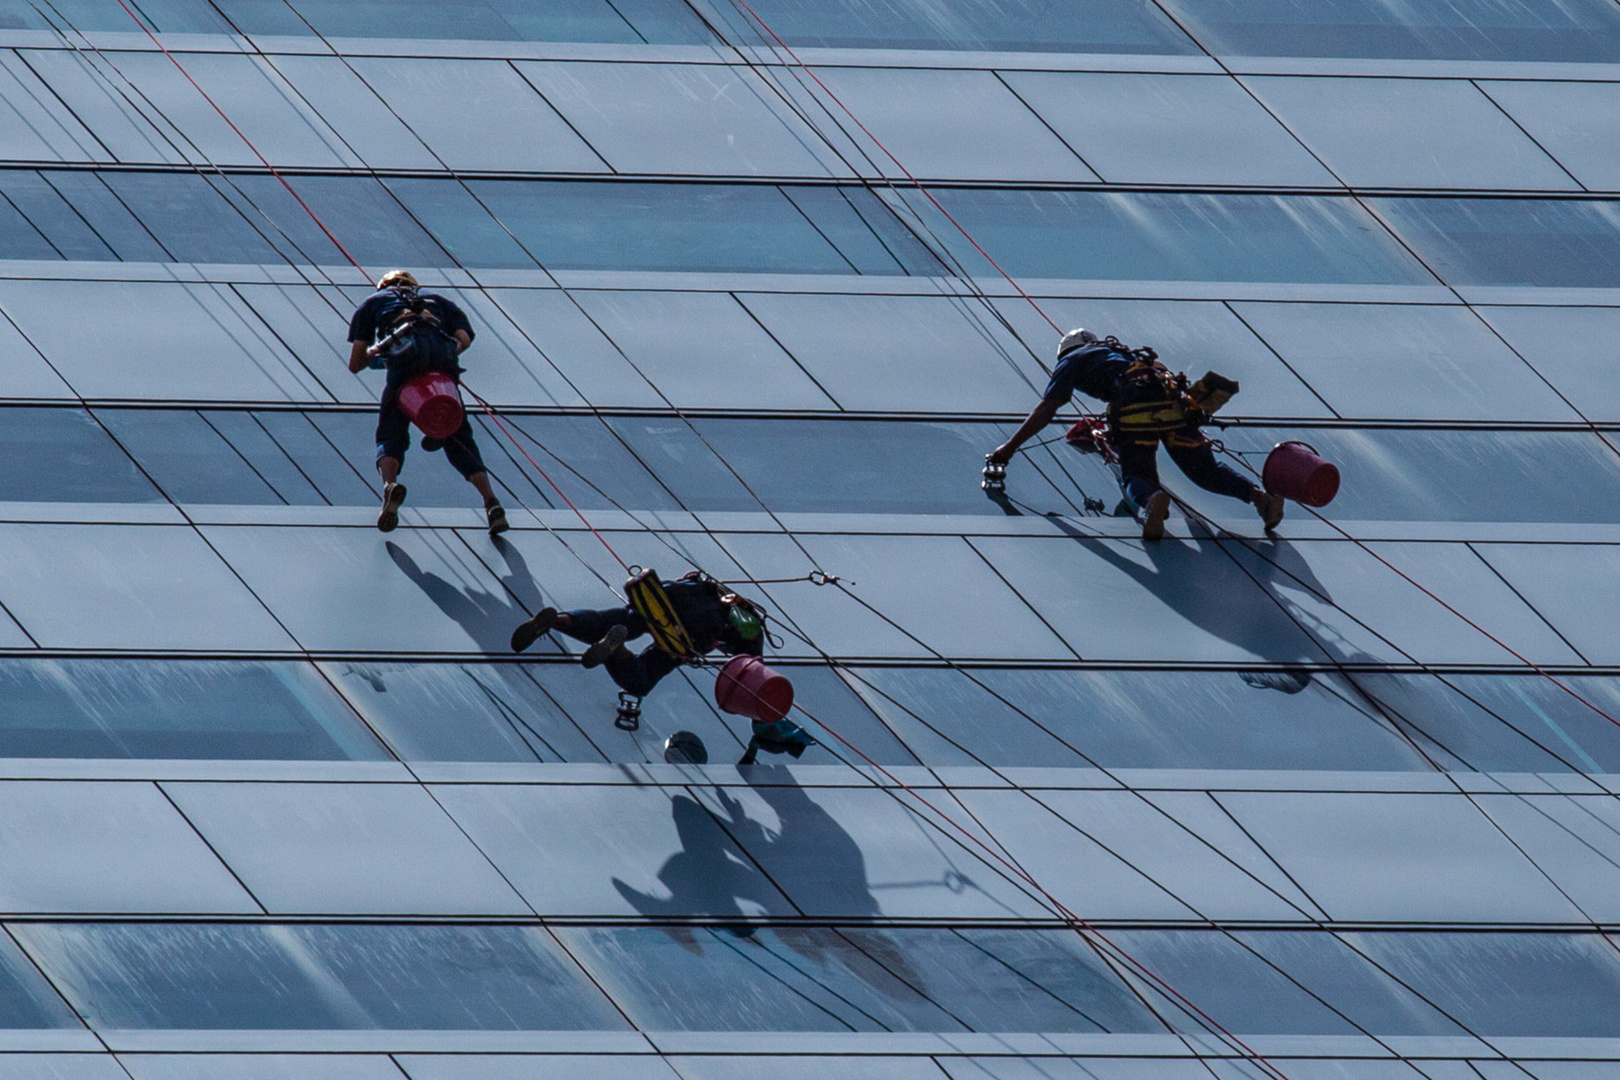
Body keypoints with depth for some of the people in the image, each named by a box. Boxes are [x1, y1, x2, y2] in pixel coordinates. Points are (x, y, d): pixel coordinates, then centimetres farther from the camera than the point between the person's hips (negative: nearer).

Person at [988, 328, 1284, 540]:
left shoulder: (1072, 359, 23)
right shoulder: (1119, 353, 42)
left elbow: (1046, 409, 13)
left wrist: (1010, 447, 17)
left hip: (1135, 406, -5)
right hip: (1174, 401, 5)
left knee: (1135, 476, -3)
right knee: (1206, 471, 10)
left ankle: (1150, 501, -39)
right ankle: (1258, 496, -15)